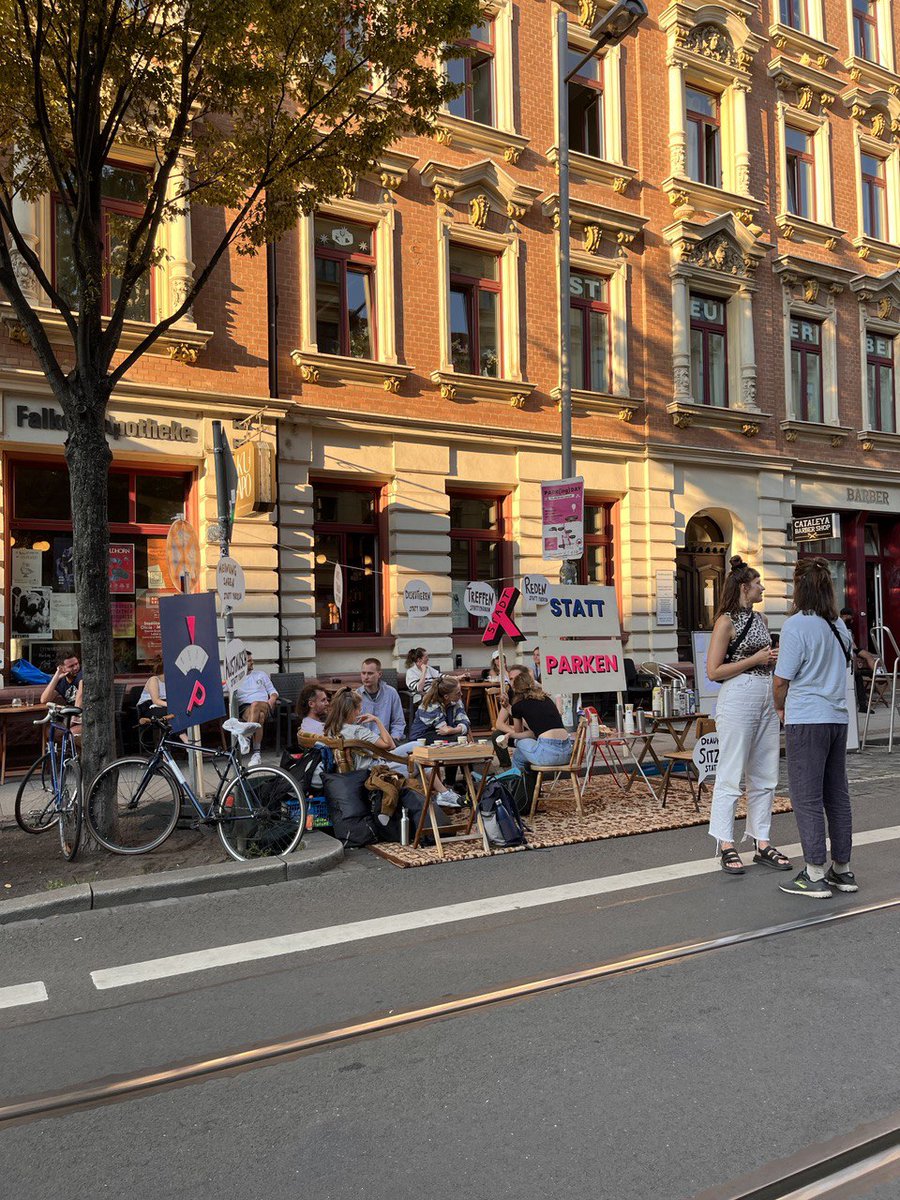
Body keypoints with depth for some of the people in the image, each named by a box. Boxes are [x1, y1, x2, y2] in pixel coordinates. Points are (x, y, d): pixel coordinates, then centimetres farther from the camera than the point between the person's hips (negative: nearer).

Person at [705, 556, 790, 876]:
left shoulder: (760, 619, 15)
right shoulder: (727, 621, -8)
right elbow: (713, 671, -12)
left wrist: (774, 658, 7)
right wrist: (755, 660, -13)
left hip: (767, 698, 8)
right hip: (738, 698, -8)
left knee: (765, 776, 10)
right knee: (731, 775, -2)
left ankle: (762, 844, 18)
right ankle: (726, 847, 5)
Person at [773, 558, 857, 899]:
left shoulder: (796, 625, -13)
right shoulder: (839, 626, 8)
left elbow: (782, 680, -11)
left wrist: (781, 708, 8)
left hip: (807, 720, -7)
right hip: (838, 717, 7)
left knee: (807, 797, -1)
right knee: (837, 794, 14)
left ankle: (815, 875, 3)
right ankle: (843, 870, 22)